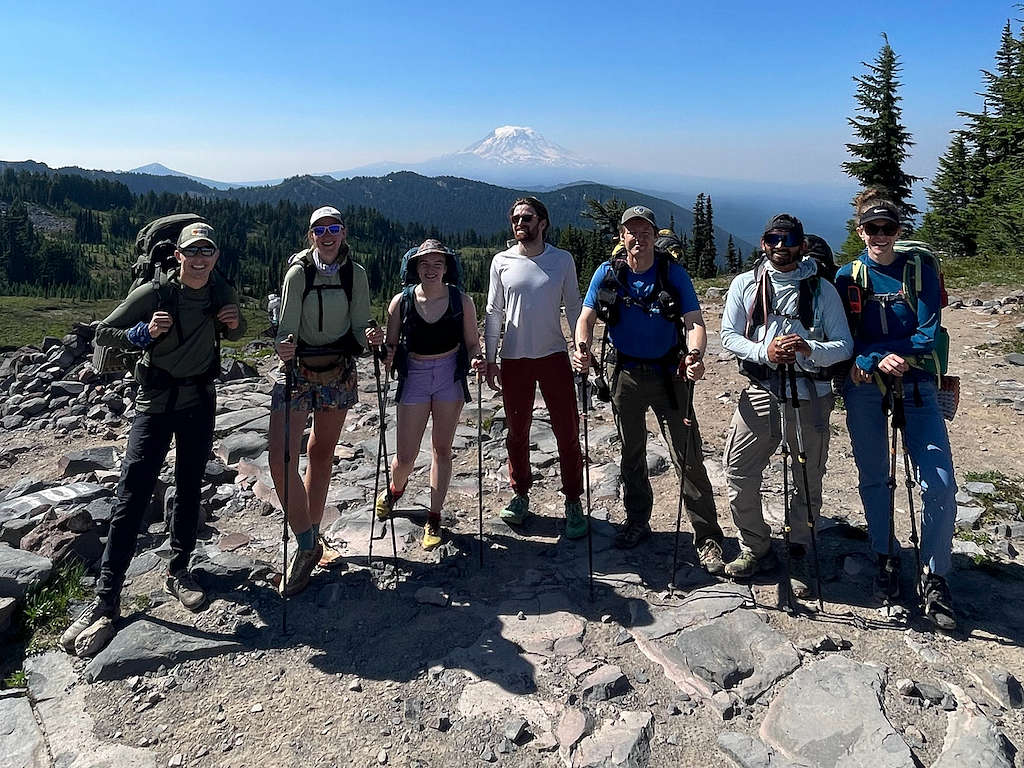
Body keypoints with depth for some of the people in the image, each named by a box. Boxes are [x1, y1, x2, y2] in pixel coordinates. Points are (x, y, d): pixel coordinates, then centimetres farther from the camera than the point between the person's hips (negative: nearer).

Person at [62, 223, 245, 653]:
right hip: (156, 403, -3)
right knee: (132, 495, -7)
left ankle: (178, 572, 27)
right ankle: (106, 598, 1)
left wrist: (234, 323, -7)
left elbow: (234, 336, 16)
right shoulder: (153, 293, -14)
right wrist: (143, 333, -25)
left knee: (189, 488, 11)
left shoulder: (223, 293, -2)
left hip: (201, 401, 4)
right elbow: (103, 333, -7)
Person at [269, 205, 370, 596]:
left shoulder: (355, 274, -2)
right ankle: (307, 545, 1)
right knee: (281, 460, -14)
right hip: (297, 370, -2)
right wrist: (284, 348, -35)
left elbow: (359, 327, 2)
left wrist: (368, 342, -20)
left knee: (321, 456, 13)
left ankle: (311, 537, 29)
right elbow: (287, 328, -14)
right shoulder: (298, 272, -9)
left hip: (339, 371, 2)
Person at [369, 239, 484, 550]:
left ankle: (434, 519, 23)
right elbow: (391, 349, -1)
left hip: (450, 376, 0)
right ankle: (394, 490, 39)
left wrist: (477, 360, -19)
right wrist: (378, 342, -23)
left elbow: (472, 343, 2)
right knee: (405, 457, 2)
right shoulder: (401, 301, -6)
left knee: (441, 448, 9)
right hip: (414, 376, 0)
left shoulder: (461, 300, -5)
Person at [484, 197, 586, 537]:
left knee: (567, 432, 1)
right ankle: (520, 495, 28)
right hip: (514, 359, 1)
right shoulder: (502, 262, 2)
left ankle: (573, 502, 15)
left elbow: (573, 308, 6)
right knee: (517, 432, 11)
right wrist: (490, 359, 3)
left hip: (554, 356, -1)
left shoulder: (562, 259, 1)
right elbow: (494, 313, 6)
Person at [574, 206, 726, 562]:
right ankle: (637, 520, 34)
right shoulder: (607, 273, -3)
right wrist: (582, 348, -28)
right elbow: (587, 317, -6)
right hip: (626, 375, 3)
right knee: (632, 454, 16)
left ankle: (708, 538, 6)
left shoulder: (673, 272, -9)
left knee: (688, 458, -5)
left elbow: (695, 321, -16)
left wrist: (695, 354, -37)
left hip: (668, 374, -2)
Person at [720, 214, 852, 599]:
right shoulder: (745, 284, 6)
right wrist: (764, 351, -18)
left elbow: (845, 346, -1)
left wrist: (809, 349, -22)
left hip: (810, 397, -1)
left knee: (808, 483, 8)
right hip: (761, 391, 1)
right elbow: (729, 336, 1)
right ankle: (756, 548, 20)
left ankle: (798, 556, 28)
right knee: (738, 473, -1)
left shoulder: (823, 289, 3)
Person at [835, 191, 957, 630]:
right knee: (873, 478, 8)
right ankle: (886, 560, 27)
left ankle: (934, 581, 6)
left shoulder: (921, 271, 5)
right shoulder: (847, 277, 6)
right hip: (864, 386, 1)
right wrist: (878, 359, -18)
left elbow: (928, 334, -2)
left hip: (915, 384, 0)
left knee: (940, 484, -9)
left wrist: (900, 357, -18)